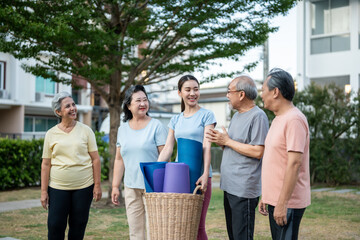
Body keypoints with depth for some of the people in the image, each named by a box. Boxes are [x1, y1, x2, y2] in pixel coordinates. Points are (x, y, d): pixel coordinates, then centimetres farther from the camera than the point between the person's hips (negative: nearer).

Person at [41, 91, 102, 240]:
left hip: (83, 187, 0)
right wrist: (44, 191, 1)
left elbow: (95, 159, 2)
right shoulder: (51, 134, 3)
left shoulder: (85, 130, 2)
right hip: (57, 187, 0)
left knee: (78, 227, 7)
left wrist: (97, 185, -3)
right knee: (55, 227, -1)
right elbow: (46, 164, 4)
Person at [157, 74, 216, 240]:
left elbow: (206, 147, -7)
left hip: (199, 176, -4)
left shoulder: (206, 115, 3)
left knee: (197, 226, -6)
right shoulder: (175, 120, 16)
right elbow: (167, 149, 11)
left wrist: (205, 174, -19)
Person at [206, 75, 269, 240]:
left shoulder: (258, 116, -13)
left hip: (244, 189, -9)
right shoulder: (237, 115, 17)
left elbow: (258, 152, -20)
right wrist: (219, 141, 1)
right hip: (229, 186, 9)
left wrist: (227, 141, -14)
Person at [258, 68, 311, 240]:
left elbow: (294, 164, -22)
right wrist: (265, 197, 19)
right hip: (274, 199, 9)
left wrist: (282, 204, -23)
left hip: (287, 203, -9)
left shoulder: (294, 120, -16)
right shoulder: (278, 119, 16)